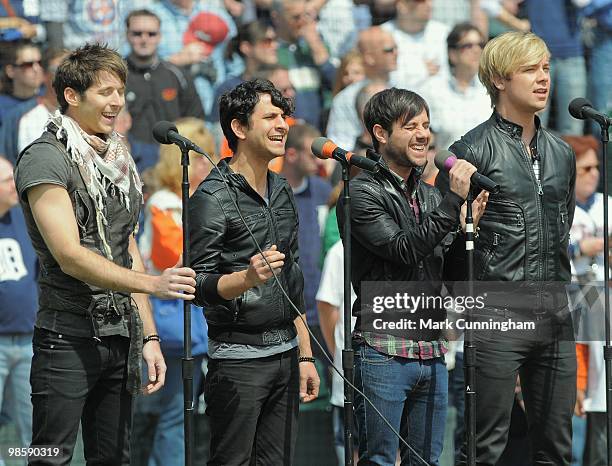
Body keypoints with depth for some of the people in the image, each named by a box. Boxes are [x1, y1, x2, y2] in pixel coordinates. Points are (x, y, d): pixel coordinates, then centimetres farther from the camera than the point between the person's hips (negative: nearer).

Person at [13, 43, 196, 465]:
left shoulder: (118, 160, 15)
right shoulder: (46, 158, -10)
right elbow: (70, 256, -19)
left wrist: (149, 336, 12)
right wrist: (153, 284, -27)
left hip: (122, 338, 7)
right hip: (68, 339, -7)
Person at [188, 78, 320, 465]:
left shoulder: (282, 191, 14)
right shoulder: (213, 197, -10)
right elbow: (198, 286, -14)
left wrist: (305, 355, 17)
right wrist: (248, 278, -32)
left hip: (285, 354, 7)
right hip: (238, 357, -7)